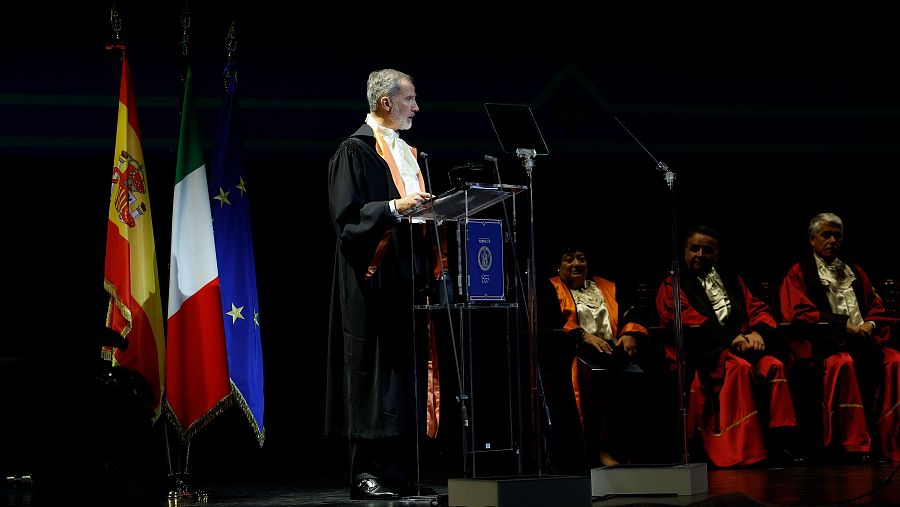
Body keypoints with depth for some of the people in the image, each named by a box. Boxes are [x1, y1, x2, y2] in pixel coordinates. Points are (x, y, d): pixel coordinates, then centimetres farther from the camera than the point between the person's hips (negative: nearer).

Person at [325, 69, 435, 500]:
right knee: (373, 370, -8)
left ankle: (399, 471, 8)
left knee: (405, 368, 5)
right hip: (373, 276, -8)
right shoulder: (355, 150, -5)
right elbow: (347, 215, -14)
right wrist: (394, 207, -23)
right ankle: (366, 474, -5)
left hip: (406, 273, 8)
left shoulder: (405, 152, 20)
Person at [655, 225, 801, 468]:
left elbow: (759, 310, 19)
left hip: (741, 346, 5)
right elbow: (686, 323, -5)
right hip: (702, 357, -5)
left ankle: (781, 441, -32)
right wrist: (731, 340, -15)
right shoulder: (673, 285, 13)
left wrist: (758, 333, -6)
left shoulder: (731, 280, 29)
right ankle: (747, 453, -40)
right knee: (740, 368, -35)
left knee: (774, 366, -26)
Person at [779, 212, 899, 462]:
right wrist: (844, 325, -10)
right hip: (826, 342, -4)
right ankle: (853, 445, -34)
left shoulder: (855, 272, 27)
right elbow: (799, 313, -2)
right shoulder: (799, 273, 11)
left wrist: (870, 324, -2)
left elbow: (876, 308, 23)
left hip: (863, 338, 4)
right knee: (843, 363, -37)